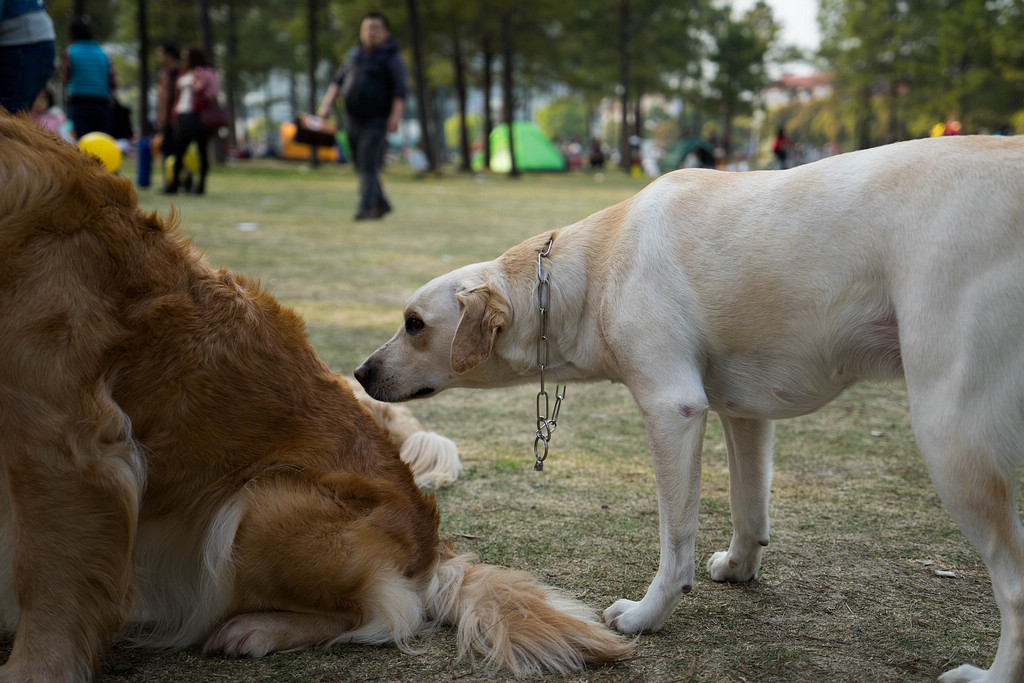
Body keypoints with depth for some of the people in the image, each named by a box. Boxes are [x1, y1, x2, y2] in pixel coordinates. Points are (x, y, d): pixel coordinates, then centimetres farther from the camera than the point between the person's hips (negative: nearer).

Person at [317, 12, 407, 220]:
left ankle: (366, 208, -15)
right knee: (361, 166, 10)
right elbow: (338, 81, 13)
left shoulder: (392, 58, -7)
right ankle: (381, 204, 24)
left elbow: (400, 90, -16)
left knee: (368, 165, -15)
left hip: (376, 121, -6)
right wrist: (326, 105, 2)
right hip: (354, 119, 6)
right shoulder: (354, 54, 12)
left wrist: (396, 116, -28)